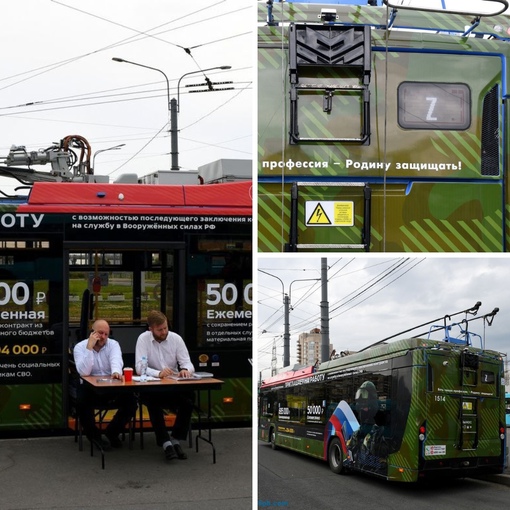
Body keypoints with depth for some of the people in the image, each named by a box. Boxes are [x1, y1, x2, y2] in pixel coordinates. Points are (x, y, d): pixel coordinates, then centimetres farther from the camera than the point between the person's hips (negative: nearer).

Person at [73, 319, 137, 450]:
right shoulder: (80, 347, -5)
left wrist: (116, 372, -47)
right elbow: (84, 372, -19)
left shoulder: (113, 344, 0)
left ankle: (112, 432, 4)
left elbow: (116, 360, -23)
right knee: (82, 402, -33)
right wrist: (89, 348, -23)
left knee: (131, 401, -21)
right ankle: (94, 434, -6)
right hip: (90, 388, -2)